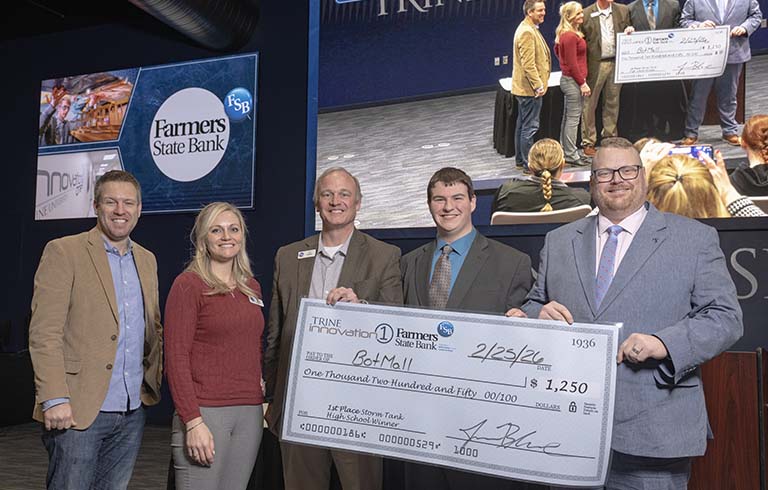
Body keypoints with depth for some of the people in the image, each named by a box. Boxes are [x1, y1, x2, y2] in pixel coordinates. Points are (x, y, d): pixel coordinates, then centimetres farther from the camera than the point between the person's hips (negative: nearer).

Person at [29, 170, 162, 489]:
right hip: (78, 411, -5)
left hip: (132, 412, 6)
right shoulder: (63, 252, -6)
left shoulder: (147, 260, 13)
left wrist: (154, 380, 8)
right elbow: (44, 333, -12)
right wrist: (54, 399, -18)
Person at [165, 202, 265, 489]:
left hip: (250, 412, 6)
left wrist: (266, 399, 8)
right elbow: (176, 357, -10)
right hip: (205, 411, -5)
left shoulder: (252, 287, 12)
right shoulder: (188, 284, -6)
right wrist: (193, 422, -16)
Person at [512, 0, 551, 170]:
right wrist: (538, 85, -22)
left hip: (524, 87, 11)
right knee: (530, 126, -6)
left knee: (522, 124, 16)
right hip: (530, 88, -11)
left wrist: (539, 84, 23)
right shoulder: (527, 32, -18)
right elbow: (528, 64, -24)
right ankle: (528, 164, -1)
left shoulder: (530, 29, 16)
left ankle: (520, 160, 26)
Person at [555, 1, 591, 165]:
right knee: (573, 118, -5)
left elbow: (557, 51, 26)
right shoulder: (570, 36, -19)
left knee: (567, 118, 15)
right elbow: (573, 64, -20)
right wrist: (583, 83, -16)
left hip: (567, 79, 10)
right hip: (573, 80, -10)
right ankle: (571, 154, 0)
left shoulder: (564, 34, 11)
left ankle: (565, 152, 23)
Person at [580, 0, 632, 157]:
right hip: (595, 65, -4)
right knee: (590, 104, 1)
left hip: (616, 63, 4)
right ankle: (588, 143, 9)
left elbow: (626, 35, 18)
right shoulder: (586, 14, -4)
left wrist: (629, 31, -6)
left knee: (612, 103, 11)